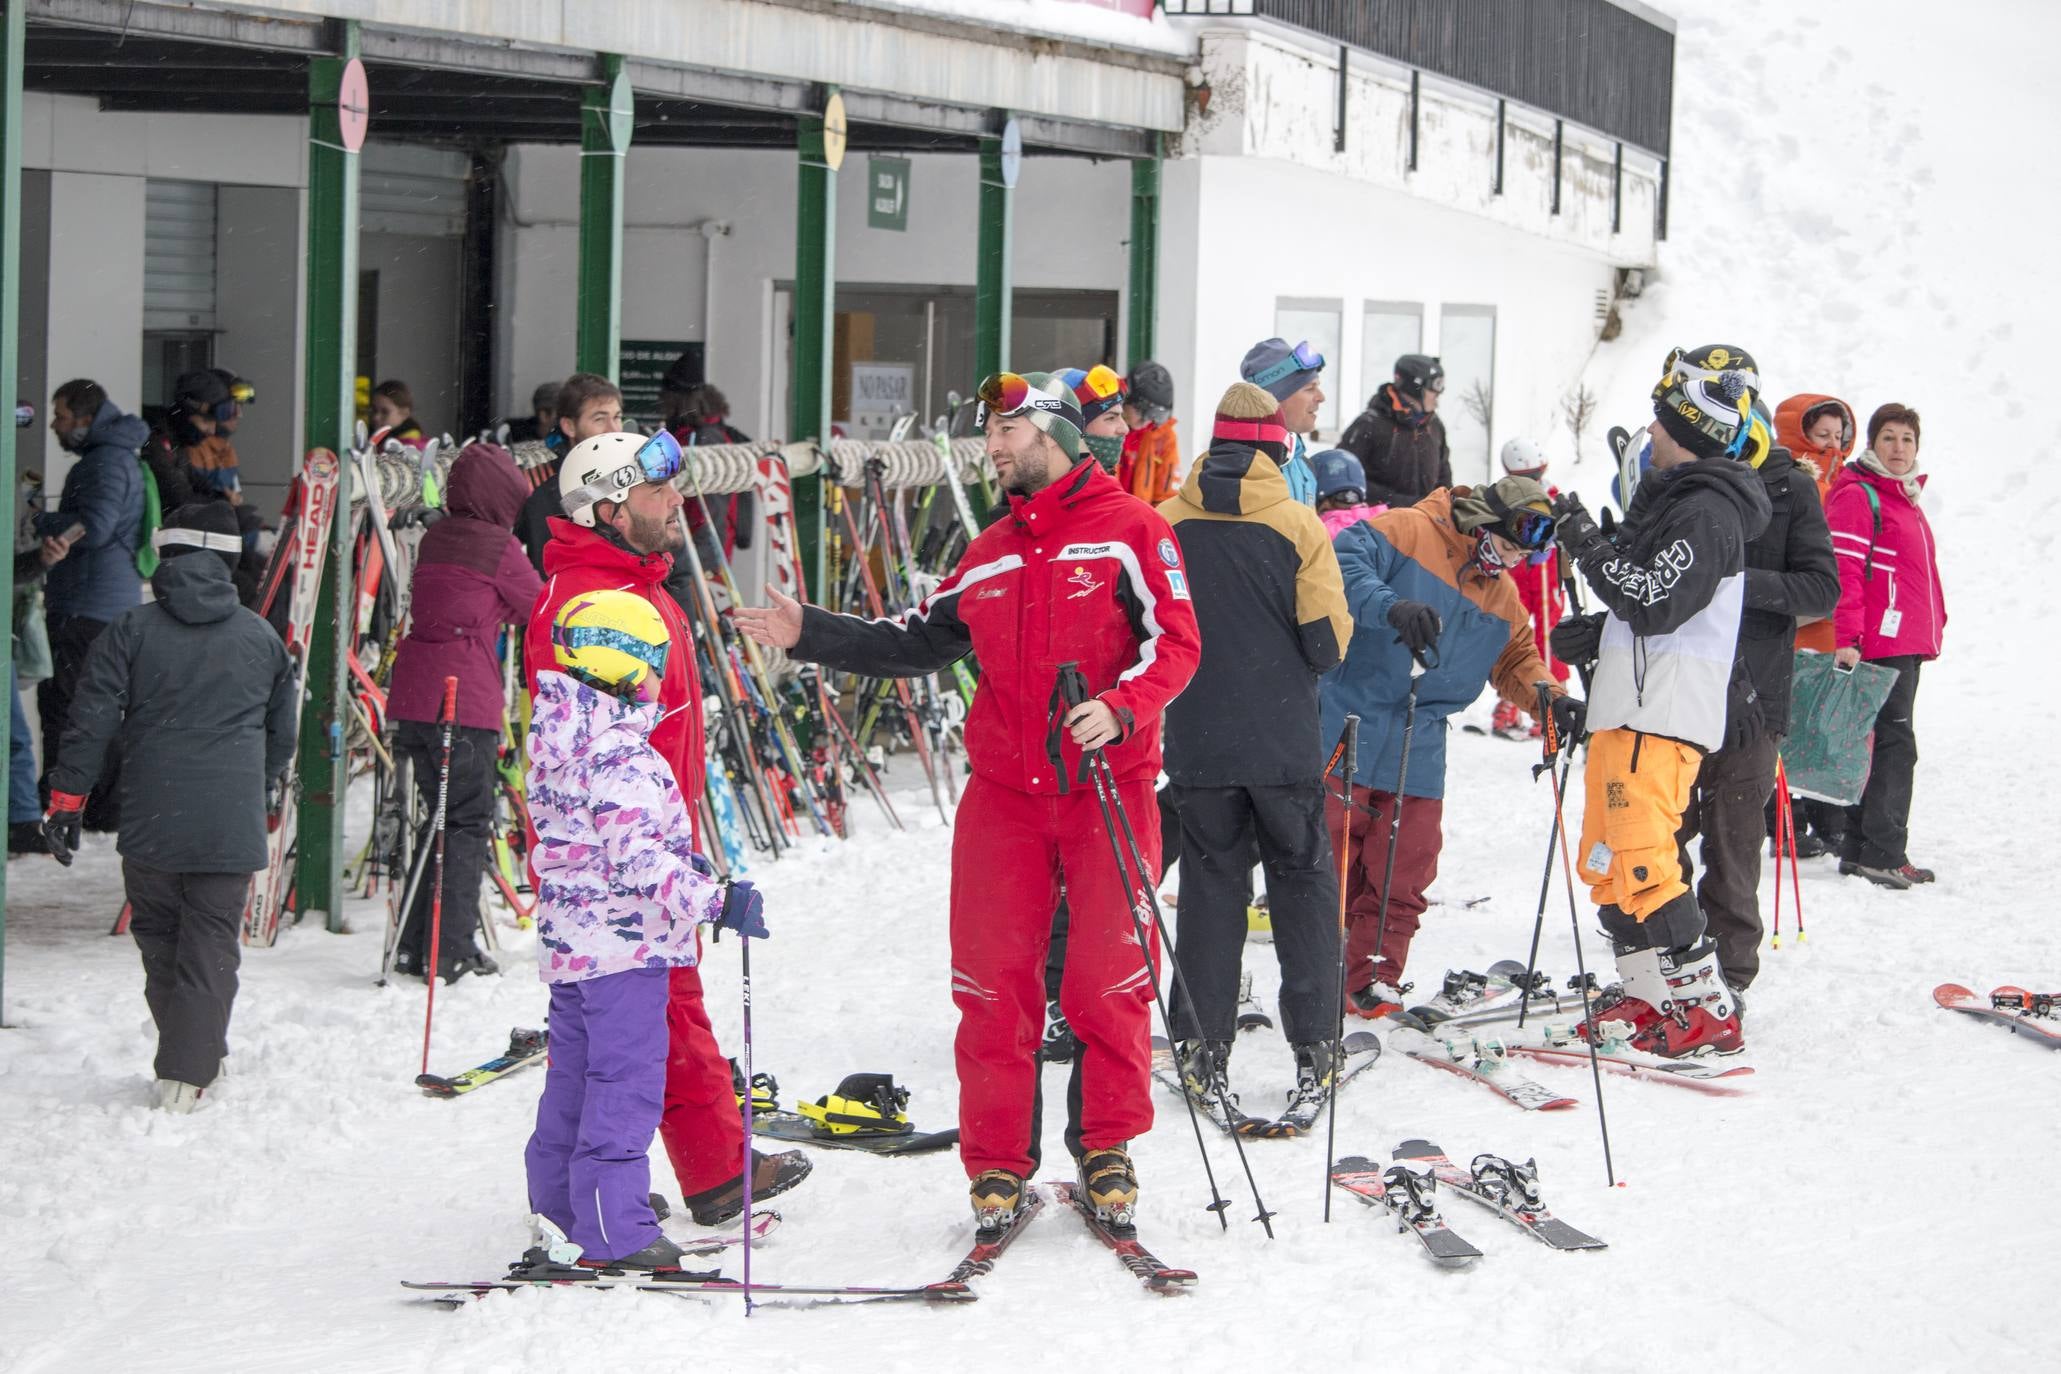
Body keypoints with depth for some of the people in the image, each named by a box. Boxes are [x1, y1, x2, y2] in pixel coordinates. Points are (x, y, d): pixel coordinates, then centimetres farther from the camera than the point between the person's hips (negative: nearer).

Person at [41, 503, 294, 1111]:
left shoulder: (132, 630, -1)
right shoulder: (261, 637, 6)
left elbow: (92, 721, -5)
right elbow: (282, 733, 16)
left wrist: (66, 800, 2)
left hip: (151, 825, -1)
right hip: (232, 826, 1)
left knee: (158, 939, 15)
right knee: (211, 946, 5)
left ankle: (193, 1055, 20)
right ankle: (188, 1072, -3)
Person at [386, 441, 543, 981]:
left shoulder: (435, 538, 13)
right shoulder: (499, 547, -7)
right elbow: (542, 609, 5)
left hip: (413, 694, 7)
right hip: (464, 699, -7)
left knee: (443, 815, 16)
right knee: (468, 823, 0)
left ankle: (416, 946, 15)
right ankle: (448, 953, -3)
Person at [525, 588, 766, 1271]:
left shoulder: (557, 741, 10)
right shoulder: (619, 755, -21)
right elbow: (639, 858, -27)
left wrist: (682, 861, 27)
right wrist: (717, 899, -26)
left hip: (568, 937, 10)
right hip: (623, 939, -10)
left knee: (576, 1073, 20)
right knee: (625, 1079, -5)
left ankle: (560, 1204, 30)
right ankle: (612, 1230, -5)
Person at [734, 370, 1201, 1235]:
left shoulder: (1129, 530, -1)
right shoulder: (989, 555, 17)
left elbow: (1175, 643, -8)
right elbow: (919, 642, 22)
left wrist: (1119, 708, -24)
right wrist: (810, 635, 14)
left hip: (1107, 787, -4)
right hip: (1004, 793, 4)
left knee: (1110, 981, -3)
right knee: (993, 983, 0)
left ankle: (1107, 1149, 14)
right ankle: (998, 1165, 8)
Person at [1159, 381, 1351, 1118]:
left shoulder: (1164, 525, -3)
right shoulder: (1298, 525, -8)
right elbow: (1328, 641, -9)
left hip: (1198, 744, 1)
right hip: (1284, 745, -1)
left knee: (1210, 885, 10)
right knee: (1302, 883, 11)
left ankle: (1204, 1053, 7)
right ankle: (1313, 1048, 9)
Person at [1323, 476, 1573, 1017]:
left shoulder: (1502, 597, 15)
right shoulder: (1406, 533, -8)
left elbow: (1515, 658, 25)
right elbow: (1344, 563, -21)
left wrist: (1548, 694, 4)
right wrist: (1391, 607, -36)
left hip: (1416, 757, 6)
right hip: (1345, 738, -6)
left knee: (1402, 877, 2)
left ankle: (1372, 984, 12)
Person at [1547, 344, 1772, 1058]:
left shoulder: (1707, 511, -14)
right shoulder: (1674, 499, 19)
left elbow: (1655, 604, -22)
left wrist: (1588, 547, -15)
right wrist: (1596, 635, 14)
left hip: (1659, 713, -11)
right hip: (1636, 707, 11)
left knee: (1636, 861, -14)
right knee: (1606, 860, 15)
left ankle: (1706, 1009, -12)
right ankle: (1653, 998, 21)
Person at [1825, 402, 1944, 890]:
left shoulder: (1906, 498, 20)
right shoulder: (1856, 497, -9)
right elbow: (1845, 572, -16)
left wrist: (1933, 630, 24)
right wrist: (1847, 639, -22)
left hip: (1909, 645, 9)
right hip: (1879, 644, -9)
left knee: (1887, 744, 12)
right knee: (1895, 744, -11)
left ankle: (1860, 848, 17)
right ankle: (1883, 853, -10)